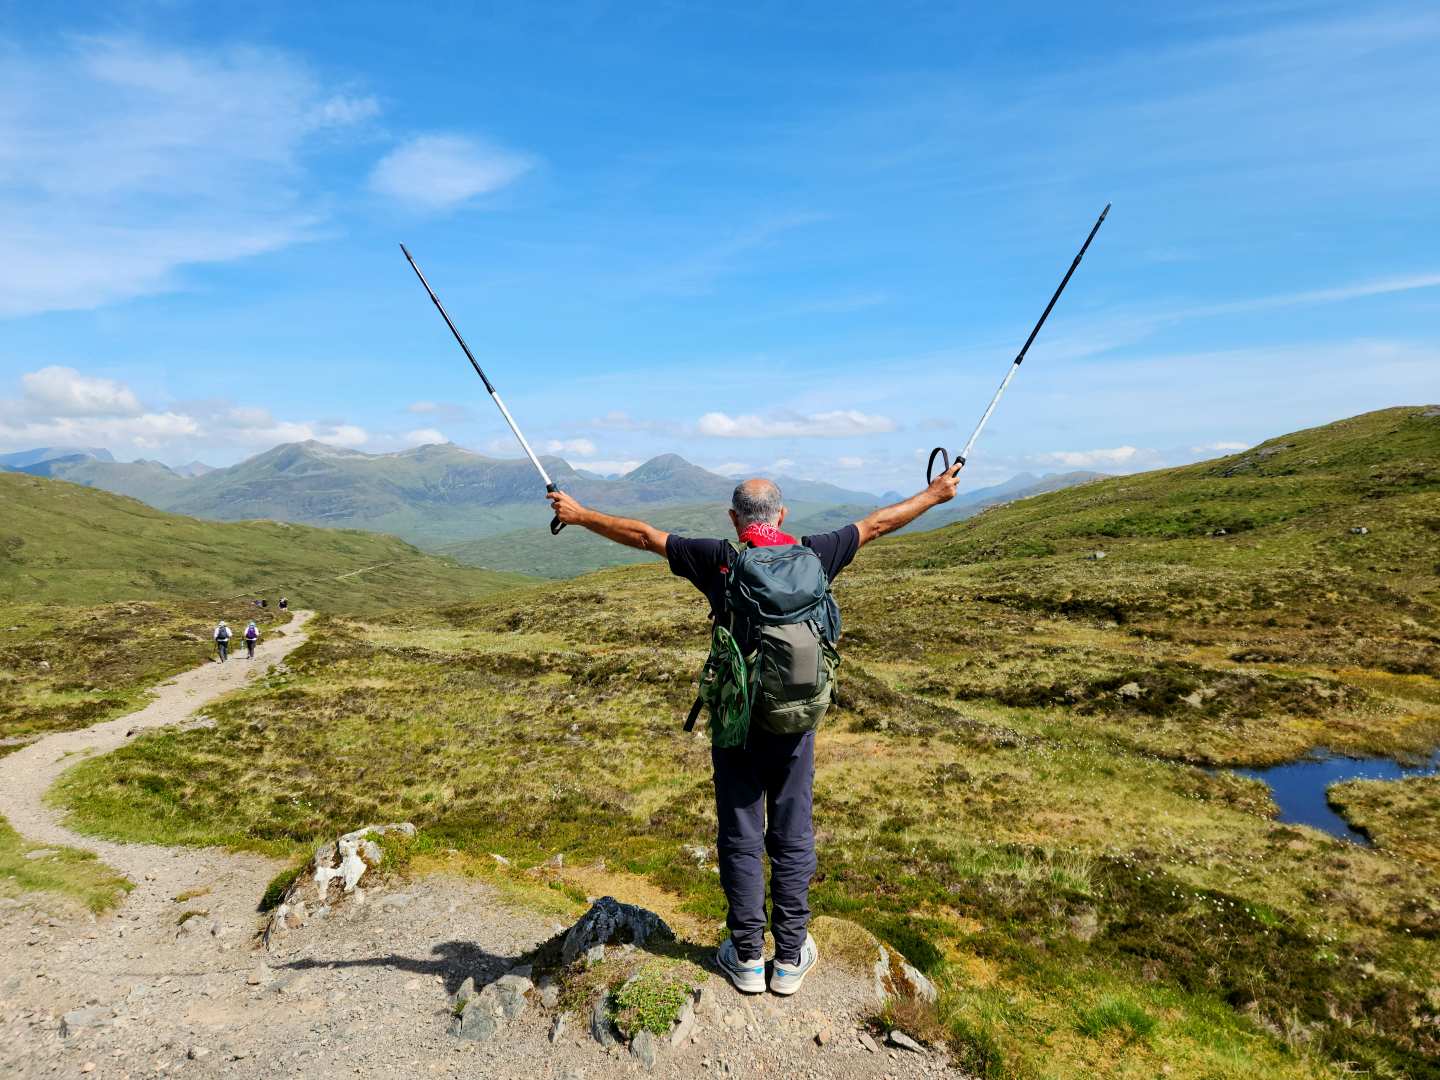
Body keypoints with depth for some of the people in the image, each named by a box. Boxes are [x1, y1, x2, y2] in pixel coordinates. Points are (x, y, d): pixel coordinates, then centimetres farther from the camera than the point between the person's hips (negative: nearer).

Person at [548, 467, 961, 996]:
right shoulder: (811, 555, -5)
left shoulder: (720, 559, -9)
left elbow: (644, 535, -3)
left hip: (735, 720, -1)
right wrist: (934, 494, 20)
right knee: (792, 837, 12)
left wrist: (580, 514, 8)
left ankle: (747, 957, 22)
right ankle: (790, 957, 24)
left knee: (740, 839, 11)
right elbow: (877, 523, 7)